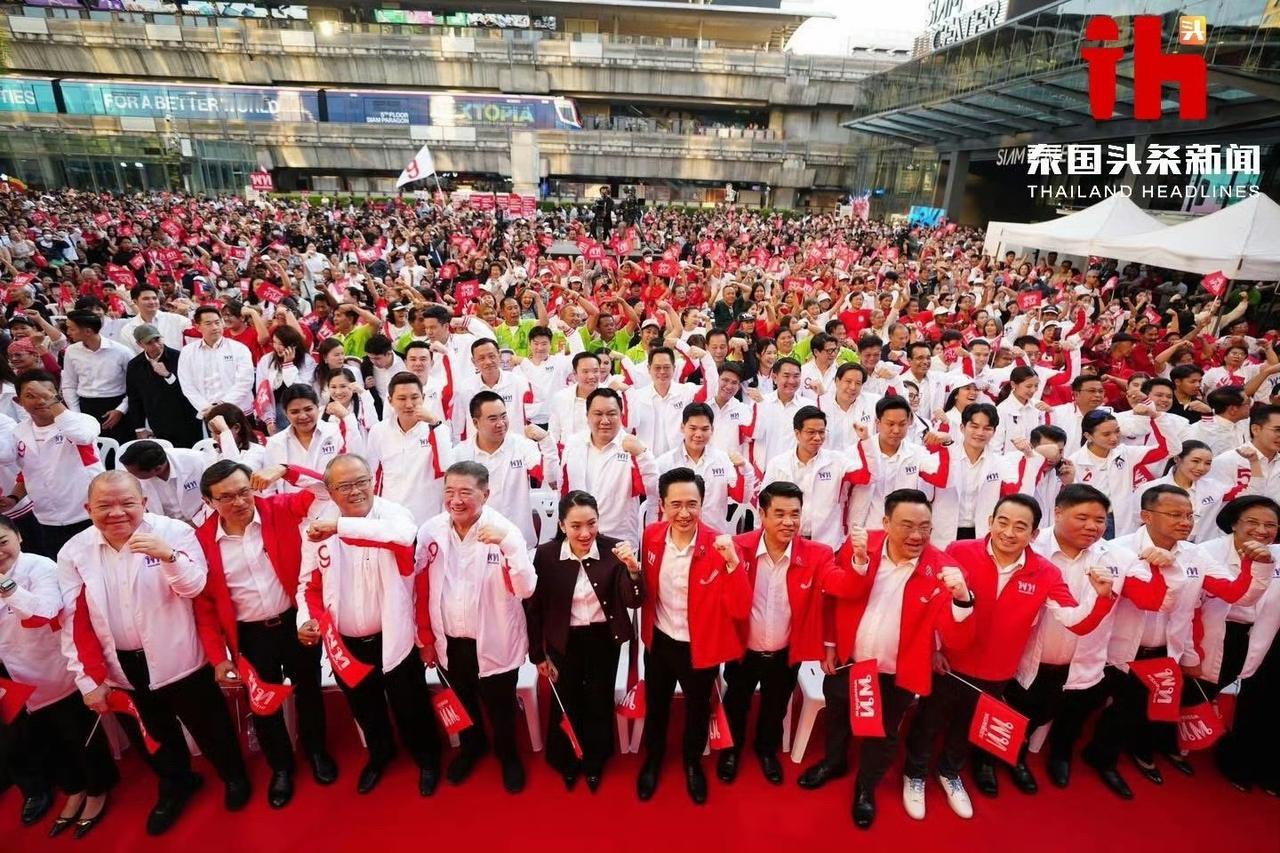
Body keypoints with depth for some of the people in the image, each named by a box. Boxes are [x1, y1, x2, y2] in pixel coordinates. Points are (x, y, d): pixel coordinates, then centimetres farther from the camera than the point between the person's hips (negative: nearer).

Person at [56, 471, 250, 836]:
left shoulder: (174, 532, -15)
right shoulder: (74, 553, -5)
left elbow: (194, 587, -19)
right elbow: (74, 621, -2)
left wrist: (169, 555, -38)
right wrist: (88, 679, -3)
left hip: (178, 661, -3)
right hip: (120, 669, 3)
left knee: (209, 726, 16)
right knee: (151, 736, 24)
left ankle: (234, 775, 42)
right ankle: (176, 784, 50)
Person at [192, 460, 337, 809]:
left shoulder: (280, 509, -12)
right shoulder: (202, 540, -10)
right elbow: (205, 605, -4)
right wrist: (218, 657, -4)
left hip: (296, 621, 0)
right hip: (251, 635, 1)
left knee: (308, 690, 19)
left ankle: (316, 751, 45)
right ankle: (281, 767, 42)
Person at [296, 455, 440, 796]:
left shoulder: (392, 513, -19)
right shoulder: (318, 524, -7)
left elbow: (405, 534, -44)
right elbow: (309, 582, 4)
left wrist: (341, 525, -44)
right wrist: (306, 618, -13)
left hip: (392, 638, -3)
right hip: (344, 641, 4)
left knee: (411, 708, 16)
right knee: (364, 709, 26)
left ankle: (427, 758, 45)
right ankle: (379, 753, 55)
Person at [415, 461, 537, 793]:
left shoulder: (504, 531, -20)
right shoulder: (430, 531, -11)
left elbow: (525, 589, -27)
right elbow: (423, 590, 0)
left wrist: (508, 544, -40)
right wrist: (426, 637, 7)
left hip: (493, 641, -3)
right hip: (449, 640, 3)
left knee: (500, 706, 18)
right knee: (462, 701, 27)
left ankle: (508, 754, 48)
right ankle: (472, 745, 57)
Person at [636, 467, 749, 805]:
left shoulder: (718, 546, -24)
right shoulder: (651, 536, -13)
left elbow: (740, 609, -28)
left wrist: (732, 561, -39)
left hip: (700, 647, -2)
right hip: (659, 641, 2)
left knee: (697, 709, 24)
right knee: (655, 707, 24)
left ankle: (693, 762, 53)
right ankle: (653, 759, 53)